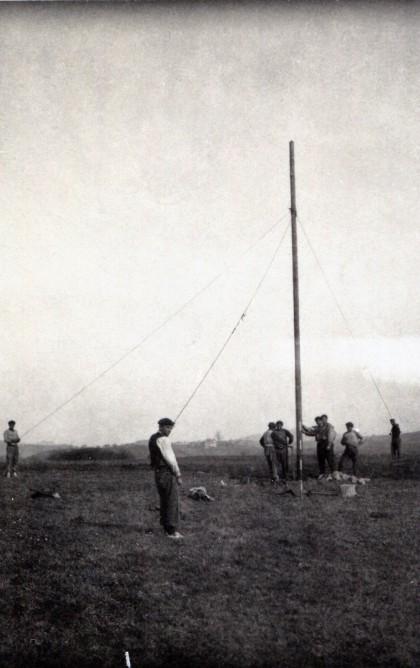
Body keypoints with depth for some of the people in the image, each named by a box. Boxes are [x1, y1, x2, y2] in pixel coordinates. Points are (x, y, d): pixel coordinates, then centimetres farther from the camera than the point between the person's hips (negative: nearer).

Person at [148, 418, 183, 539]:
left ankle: (166, 528, 18)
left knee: (164, 502, 14)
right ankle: (173, 531, -9)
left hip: (158, 473, 9)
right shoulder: (163, 439, -14)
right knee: (172, 502, -7)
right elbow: (170, 458, -15)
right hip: (167, 473, -9)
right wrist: (178, 475, -10)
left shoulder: (152, 438, 13)